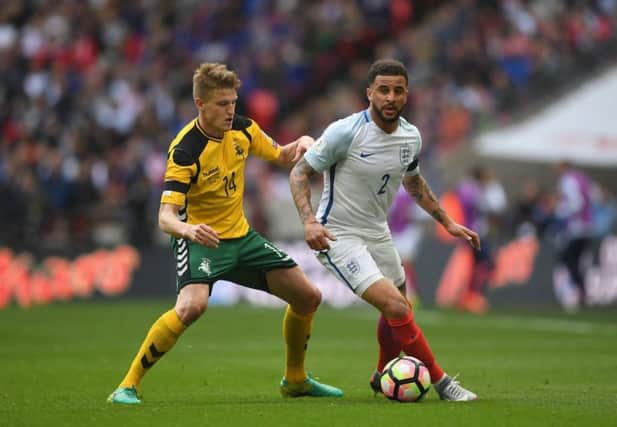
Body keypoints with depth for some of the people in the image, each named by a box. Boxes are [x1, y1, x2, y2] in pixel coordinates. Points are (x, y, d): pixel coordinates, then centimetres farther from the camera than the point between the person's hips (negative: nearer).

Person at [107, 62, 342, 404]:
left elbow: (282, 157, 14)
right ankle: (128, 385, -23)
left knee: (308, 297, 6)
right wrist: (187, 229, -53)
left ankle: (295, 380, 30)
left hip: (240, 235, 7)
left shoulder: (242, 129, -4)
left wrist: (303, 143, -9)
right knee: (192, 305, -35)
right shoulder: (185, 151, -23)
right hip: (201, 238, -7)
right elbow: (166, 217, -30)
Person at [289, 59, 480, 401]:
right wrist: (309, 221, -29)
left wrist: (447, 222, 17)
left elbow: (412, 181, 19)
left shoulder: (411, 137, -1)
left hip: (377, 232, 7)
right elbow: (300, 172, -15)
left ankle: (383, 378, 45)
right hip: (339, 237, -7)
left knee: (398, 309, 18)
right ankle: (441, 383, -8)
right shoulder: (346, 132, -21)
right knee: (396, 307, -19)